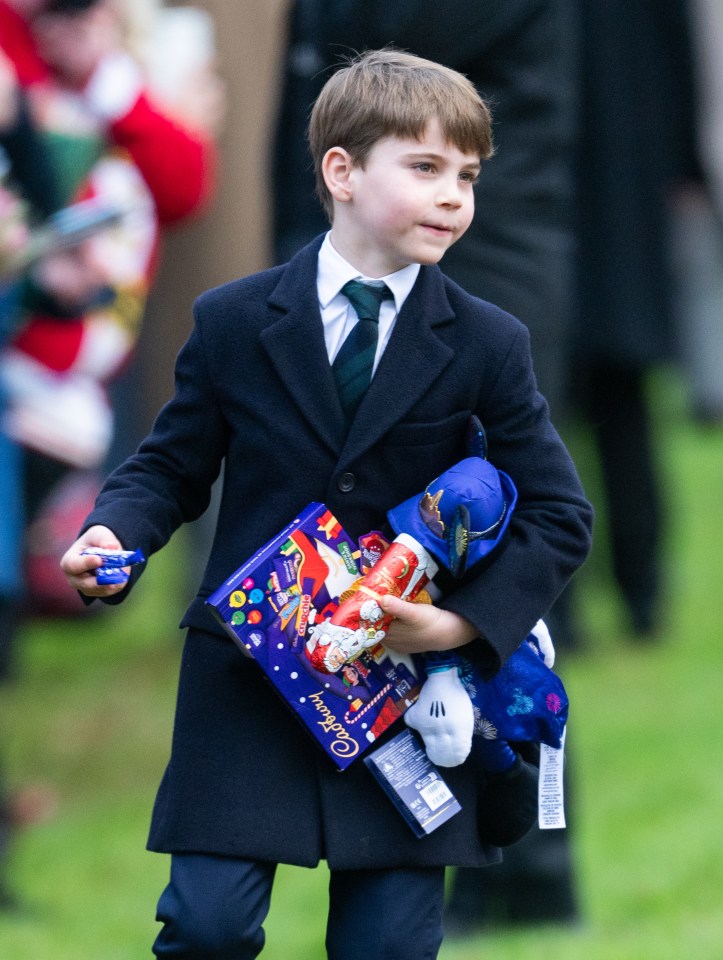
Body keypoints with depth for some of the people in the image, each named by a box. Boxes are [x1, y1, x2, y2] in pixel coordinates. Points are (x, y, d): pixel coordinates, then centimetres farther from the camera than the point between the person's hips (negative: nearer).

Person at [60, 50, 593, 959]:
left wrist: (462, 625, -14)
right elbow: (170, 466, 9)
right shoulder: (232, 322, 0)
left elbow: (560, 516, 0)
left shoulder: (486, 345, -1)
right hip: (249, 672, 0)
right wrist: (111, 539, -13)